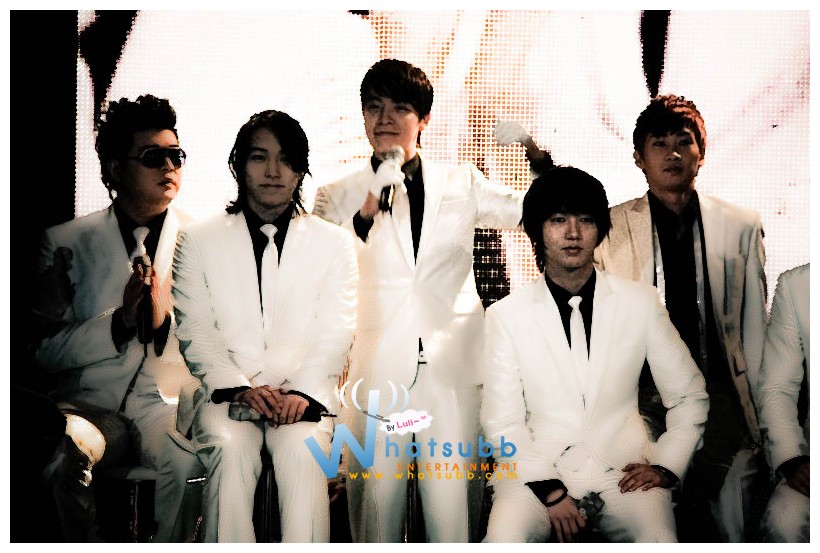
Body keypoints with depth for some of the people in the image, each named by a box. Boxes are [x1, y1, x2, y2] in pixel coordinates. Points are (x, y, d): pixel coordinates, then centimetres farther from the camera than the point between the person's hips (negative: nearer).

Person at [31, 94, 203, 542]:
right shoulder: (67, 243, 7)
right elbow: (46, 349, 3)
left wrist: (166, 319, -16)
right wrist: (121, 320, -13)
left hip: (169, 402, 0)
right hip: (91, 401, 1)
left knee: (187, 463, -35)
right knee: (64, 450, -34)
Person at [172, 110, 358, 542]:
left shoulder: (335, 242, 11)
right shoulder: (198, 241, 10)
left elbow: (335, 333, 3)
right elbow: (196, 333, 4)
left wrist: (303, 393, -13)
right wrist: (241, 388, -11)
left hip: (304, 394, 0)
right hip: (227, 390, 0)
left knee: (302, 449, -31)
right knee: (230, 447, -30)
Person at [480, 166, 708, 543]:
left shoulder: (641, 303, 5)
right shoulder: (505, 315, 2)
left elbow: (690, 397, 12)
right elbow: (502, 421, -1)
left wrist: (666, 466, -1)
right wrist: (550, 490, -12)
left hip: (623, 469, 1)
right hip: (536, 470, 0)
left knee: (658, 538, -29)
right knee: (504, 536, -30)